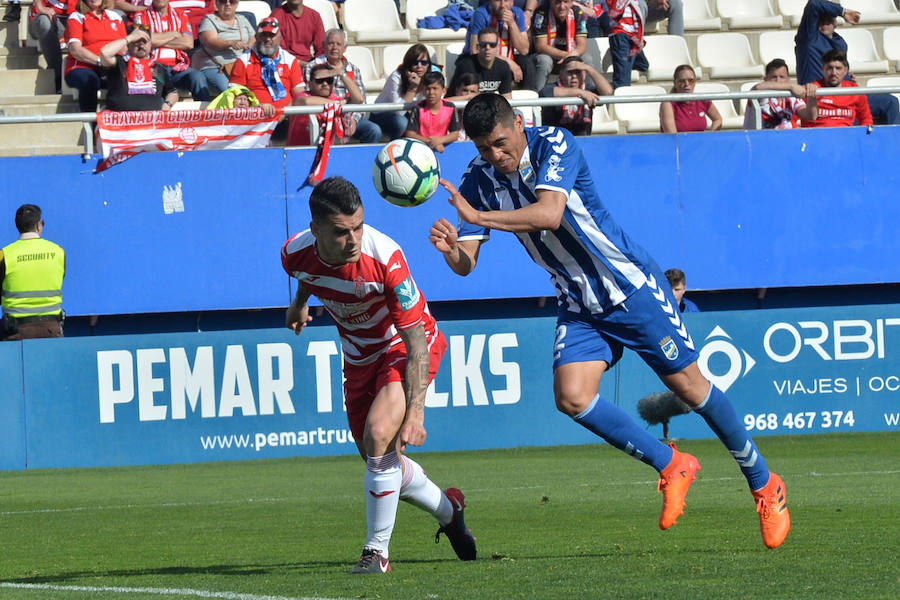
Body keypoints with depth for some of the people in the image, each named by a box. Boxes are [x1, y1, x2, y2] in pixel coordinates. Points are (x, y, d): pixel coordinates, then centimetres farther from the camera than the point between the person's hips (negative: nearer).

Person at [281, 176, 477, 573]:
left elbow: (416, 340, -30)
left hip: (405, 349, -6)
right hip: (359, 357, 6)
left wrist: (414, 412, -36)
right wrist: (300, 302, 30)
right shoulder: (296, 254, -21)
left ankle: (377, 551, -14)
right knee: (381, 462, 11)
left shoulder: (384, 258, -34)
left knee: (379, 436, -26)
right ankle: (447, 509, 40)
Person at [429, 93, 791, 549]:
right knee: (572, 397, -16)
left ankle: (763, 483, 19)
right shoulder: (479, 179, -5)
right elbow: (467, 262, -9)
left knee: (689, 388, 0)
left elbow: (549, 214, -38)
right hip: (579, 306, 5)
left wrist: (477, 216, -44)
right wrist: (450, 247, -33)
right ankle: (671, 466, 3)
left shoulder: (554, 145, -21)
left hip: (632, 285, -5)